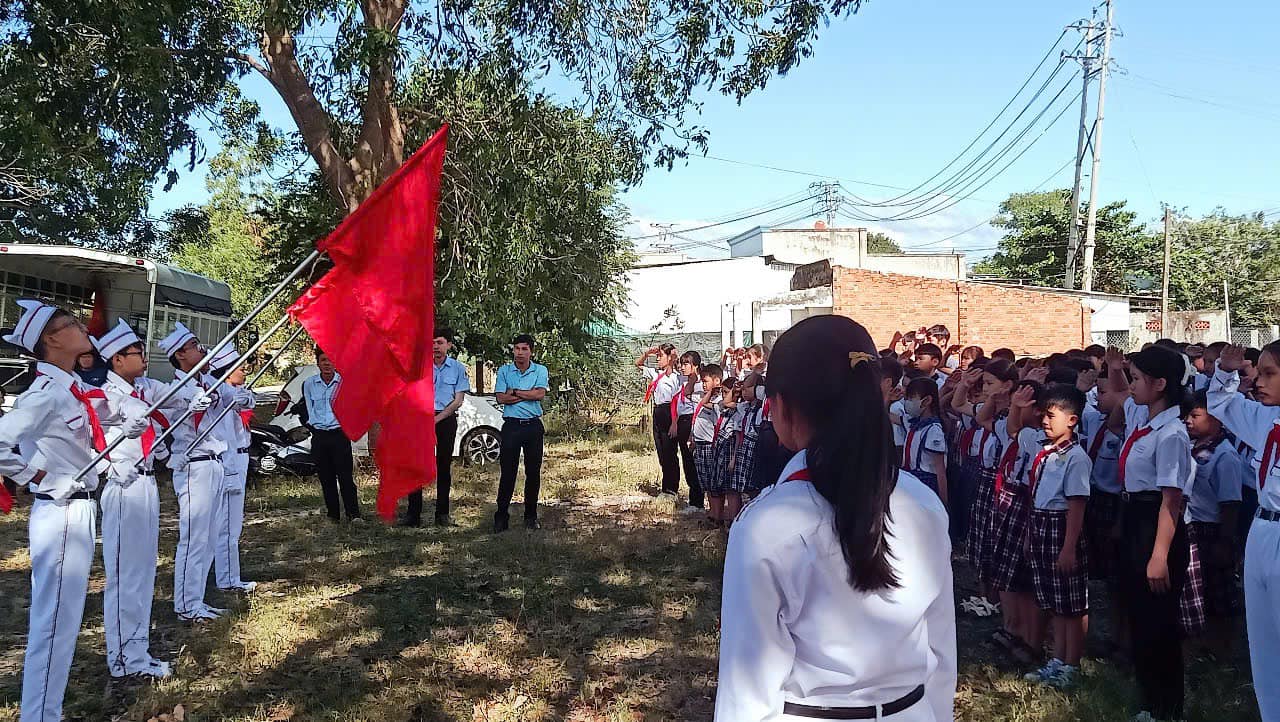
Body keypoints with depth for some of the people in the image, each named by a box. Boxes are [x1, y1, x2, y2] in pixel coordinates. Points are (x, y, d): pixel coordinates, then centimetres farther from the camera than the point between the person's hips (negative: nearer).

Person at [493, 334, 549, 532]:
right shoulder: (504, 371, 5)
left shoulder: (540, 370, 5)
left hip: (533, 426, 1)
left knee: (533, 472, 5)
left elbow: (540, 394, -11)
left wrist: (514, 392, -8)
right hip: (511, 425, -1)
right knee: (507, 472, -1)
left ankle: (531, 516, 16)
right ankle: (501, 516, 5)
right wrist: (528, 394, -9)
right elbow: (501, 398, -7)